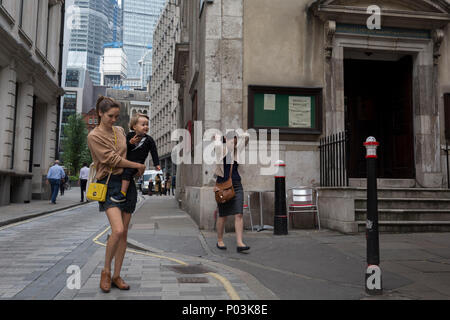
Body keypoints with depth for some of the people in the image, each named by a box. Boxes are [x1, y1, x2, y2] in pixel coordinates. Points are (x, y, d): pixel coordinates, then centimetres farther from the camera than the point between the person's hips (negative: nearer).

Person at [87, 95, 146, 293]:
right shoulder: (94, 136, -5)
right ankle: (106, 271, 5)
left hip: (127, 182, 6)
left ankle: (117, 276, 17)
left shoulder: (120, 131, 13)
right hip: (109, 183, -6)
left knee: (124, 232, 5)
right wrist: (138, 165, -6)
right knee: (117, 230, -20)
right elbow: (112, 159, -12)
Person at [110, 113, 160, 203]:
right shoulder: (130, 135, 4)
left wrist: (157, 164, 2)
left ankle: (123, 193, -27)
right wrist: (130, 142, -15)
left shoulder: (149, 140, -1)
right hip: (126, 161, 5)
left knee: (127, 171, -27)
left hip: (137, 162, -5)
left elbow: (154, 152, 5)